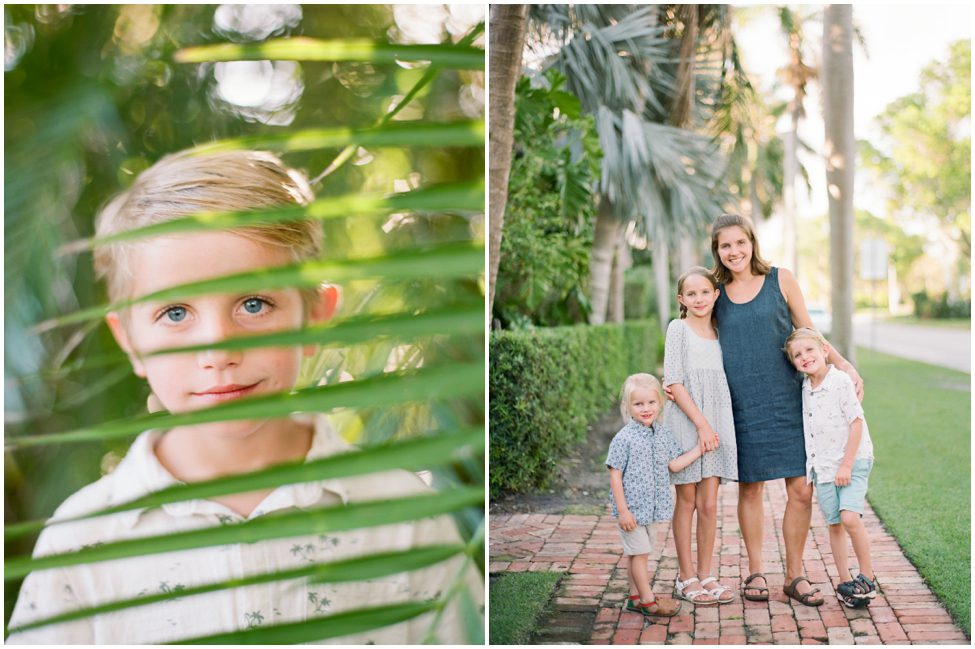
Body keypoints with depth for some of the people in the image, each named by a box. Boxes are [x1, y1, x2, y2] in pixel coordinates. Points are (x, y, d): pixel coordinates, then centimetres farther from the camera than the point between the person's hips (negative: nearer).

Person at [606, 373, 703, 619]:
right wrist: (622, 510, -17)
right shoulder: (624, 438, -15)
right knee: (640, 552, 1)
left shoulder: (662, 434, 6)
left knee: (639, 553, 15)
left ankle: (635, 597, 25)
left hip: (652, 507, 7)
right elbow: (615, 476, -14)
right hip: (632, 507, -6)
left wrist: (701, 448, 5)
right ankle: (648, 601, 11)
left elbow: (675, 464, 10)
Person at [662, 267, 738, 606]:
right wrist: (701, 424, -15)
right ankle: (686, 577, 14)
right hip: (685, 423, -4)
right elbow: (674, 381, -10)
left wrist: (713, 426, 1)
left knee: (709, 504, 5)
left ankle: (705, 574, 16)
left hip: (717, 422, 4)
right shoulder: (678, 328, -4)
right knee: (686, 501, 4)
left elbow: (722, 381, 15)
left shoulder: (718, 332, 11)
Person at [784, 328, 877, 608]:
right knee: (834, 524, 8)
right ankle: (845, 581, 18)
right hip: (823, 466, 6)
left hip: (853, 462, -6)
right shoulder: (805, 388, 7)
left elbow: (856, 423, -14)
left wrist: (846, 465, -15)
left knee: (850, 517, -19)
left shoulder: (840, 381, -13)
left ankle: (867, 577, -3)